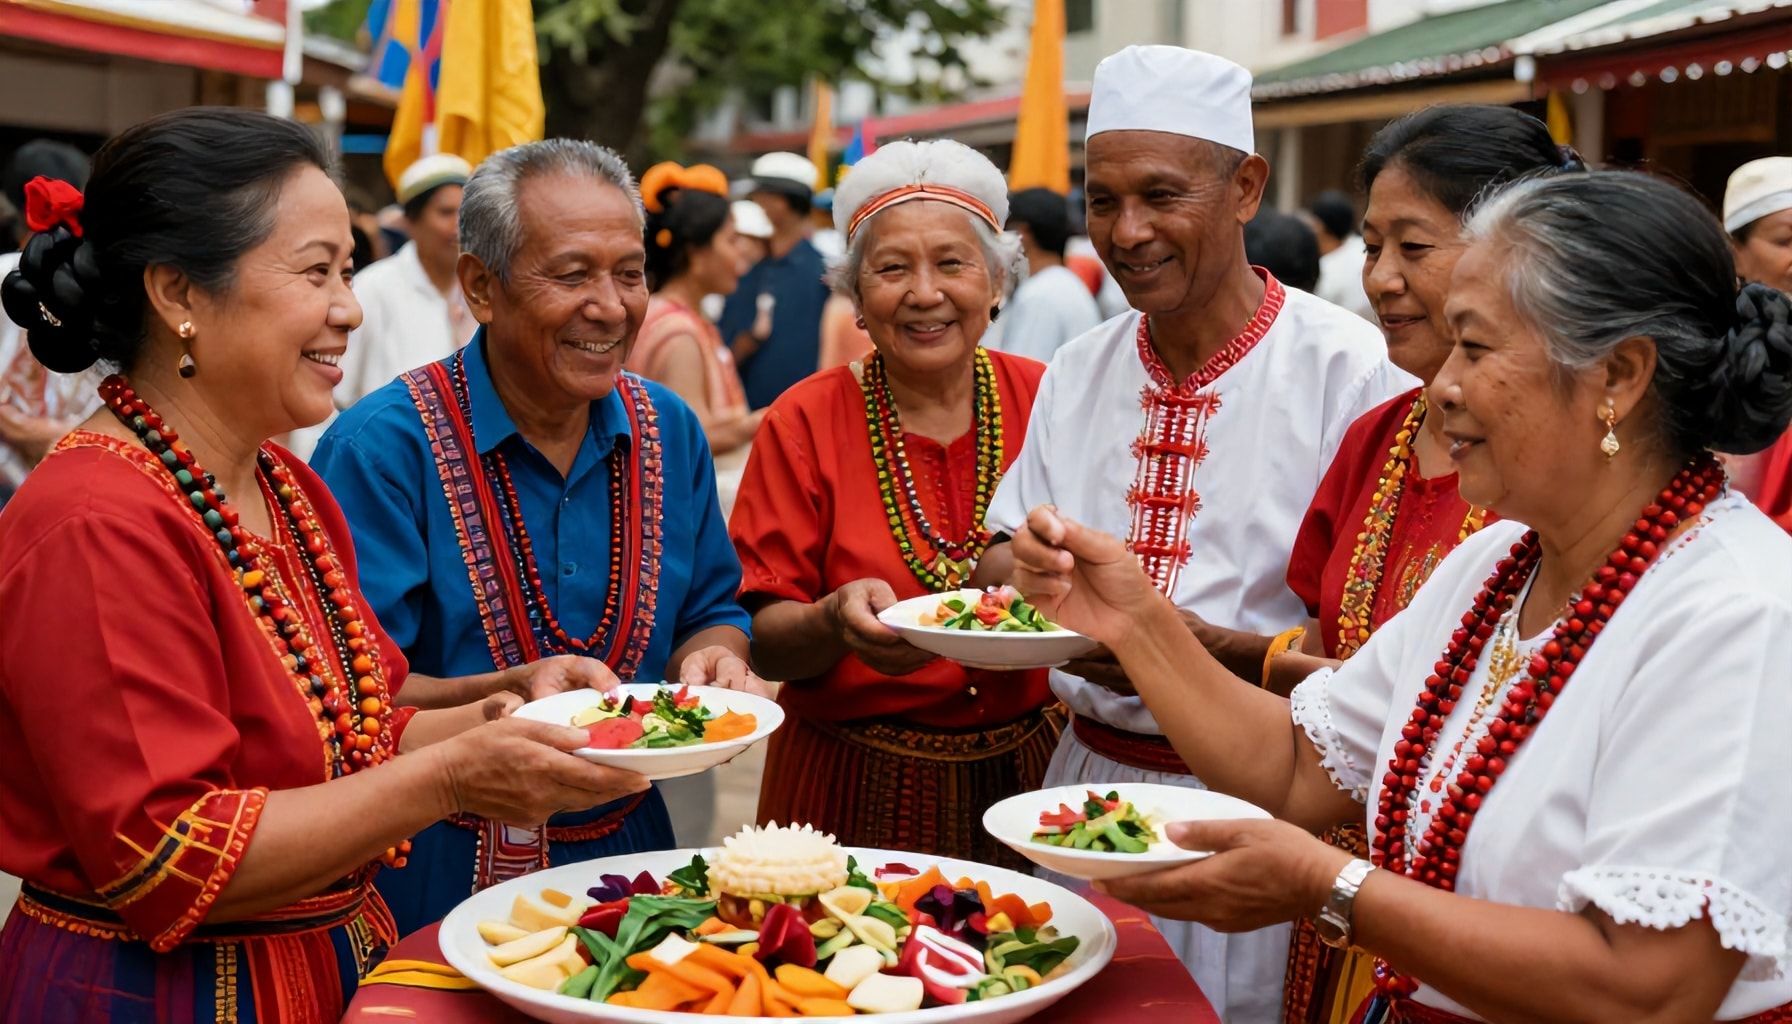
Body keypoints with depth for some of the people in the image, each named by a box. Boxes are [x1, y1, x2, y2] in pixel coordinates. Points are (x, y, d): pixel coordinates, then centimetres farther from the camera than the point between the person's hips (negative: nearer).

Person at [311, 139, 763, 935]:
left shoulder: (668, 432, 3)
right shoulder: (383, 445, -15)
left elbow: (713, 611, 11)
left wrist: (709, 660, -12)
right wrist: (510, 696, -33)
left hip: (625, 844, 5)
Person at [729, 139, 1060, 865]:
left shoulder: (1044, 402, -2)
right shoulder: (806, 423, -6)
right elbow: (761, 640, -8)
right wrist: (836, 622, -28)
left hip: (1023, 776, 2)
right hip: (855, 788, -1)